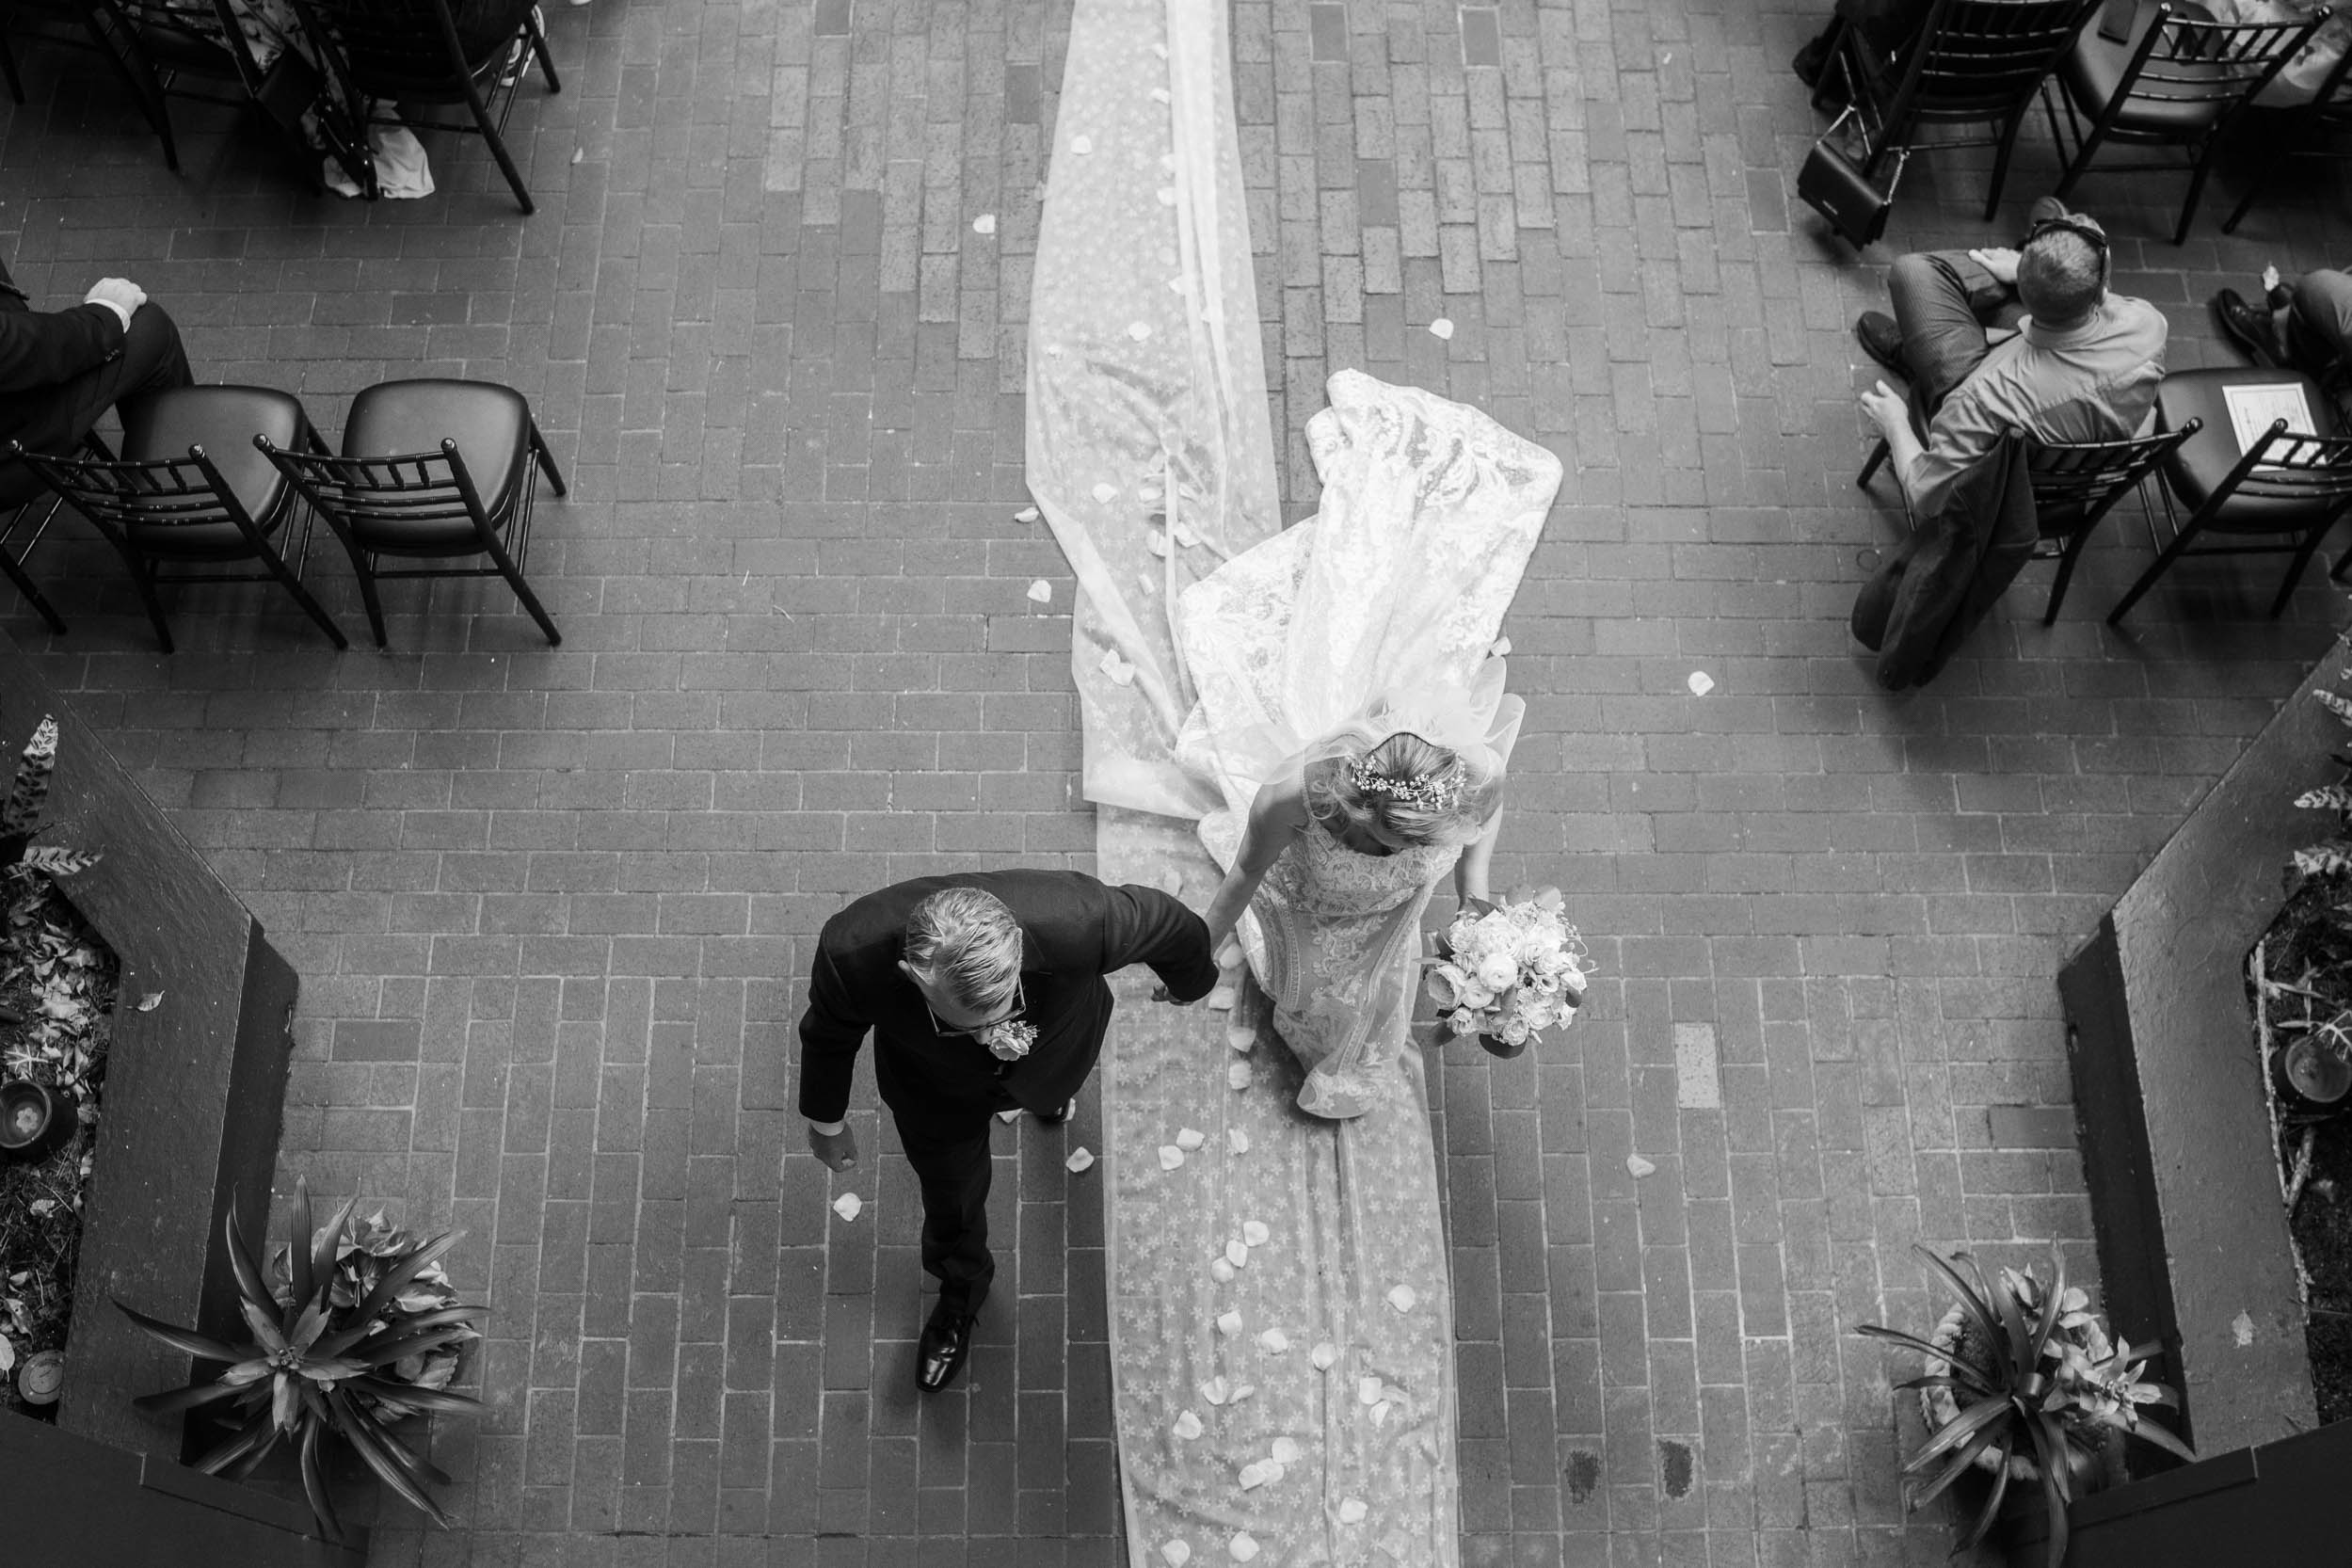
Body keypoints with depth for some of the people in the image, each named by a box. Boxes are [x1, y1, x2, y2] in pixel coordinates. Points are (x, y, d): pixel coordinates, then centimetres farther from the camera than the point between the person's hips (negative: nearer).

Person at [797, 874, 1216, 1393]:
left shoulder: (1077, 922, -48)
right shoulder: (851, 956, -44)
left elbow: (1174, 927, -23)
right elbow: (828, 1036, -18)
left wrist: (1189, 981, 1)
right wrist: (827, 1121, 2)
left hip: (1053, 1055, 1)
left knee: (1048, 1091, 36)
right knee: (950, 1199, 22)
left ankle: (1048, 1092, 76)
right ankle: (961, 1289, 57)